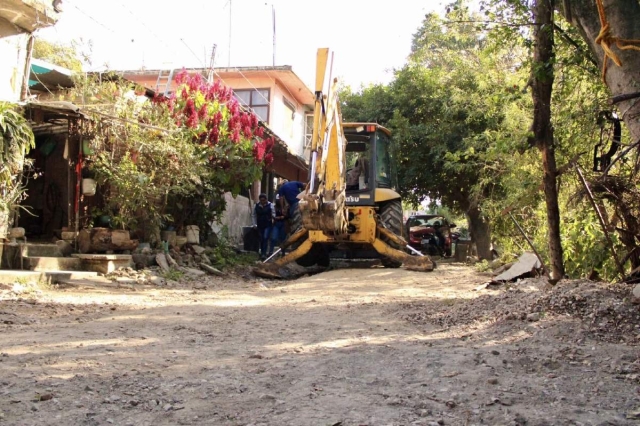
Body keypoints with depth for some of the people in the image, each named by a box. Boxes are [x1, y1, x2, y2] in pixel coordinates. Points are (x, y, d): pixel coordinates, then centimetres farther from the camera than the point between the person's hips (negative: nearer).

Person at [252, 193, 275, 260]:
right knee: (261, 239, 10)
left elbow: (273, 214, 0)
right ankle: (262, 253, 22)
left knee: (265, 238, -14)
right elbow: (254, 215, 10)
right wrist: (254, 224, 6)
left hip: (268, 225, -3)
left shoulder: (270, 205, -6)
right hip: (260, 225, 3)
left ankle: (264, 254, -11)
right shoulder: (256, 206, 1)